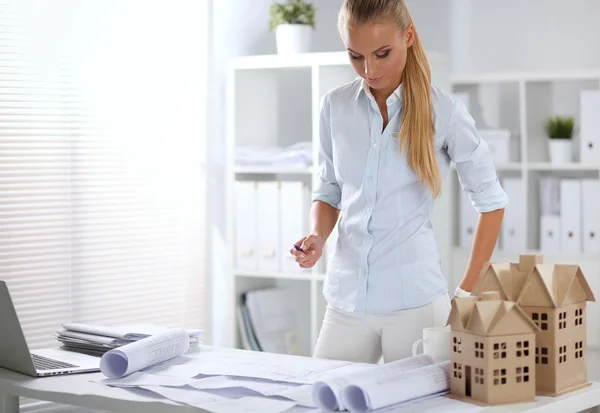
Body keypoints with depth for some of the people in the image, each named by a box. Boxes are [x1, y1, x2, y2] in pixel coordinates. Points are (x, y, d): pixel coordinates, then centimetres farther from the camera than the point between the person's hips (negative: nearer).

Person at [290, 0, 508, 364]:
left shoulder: (443, 111, -5)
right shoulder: (336, 106, 4)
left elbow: (491, 202, 2)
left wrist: (467, 293, 1)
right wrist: (317, 238, -5)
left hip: (415, 302, -3)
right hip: (346, 297, 3)